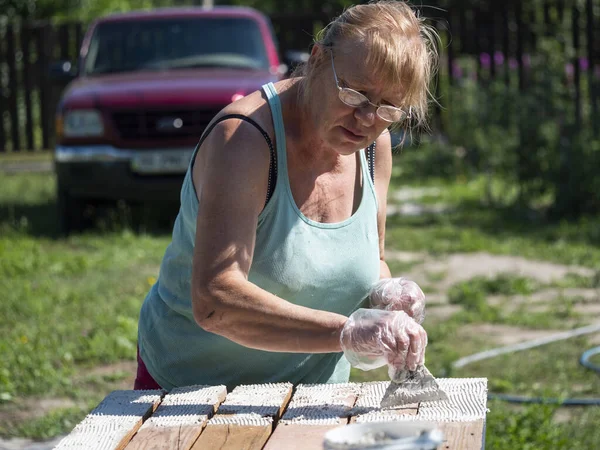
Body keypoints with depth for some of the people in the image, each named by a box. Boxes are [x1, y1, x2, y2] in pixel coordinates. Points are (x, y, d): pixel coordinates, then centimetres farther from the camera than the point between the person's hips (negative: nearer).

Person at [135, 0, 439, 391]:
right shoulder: (243, 138, -26)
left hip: (311, 397, 8)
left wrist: (383, 293, -13)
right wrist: (346, 332, -45)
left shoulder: (374, 144, -4)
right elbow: (213, 303, -36)